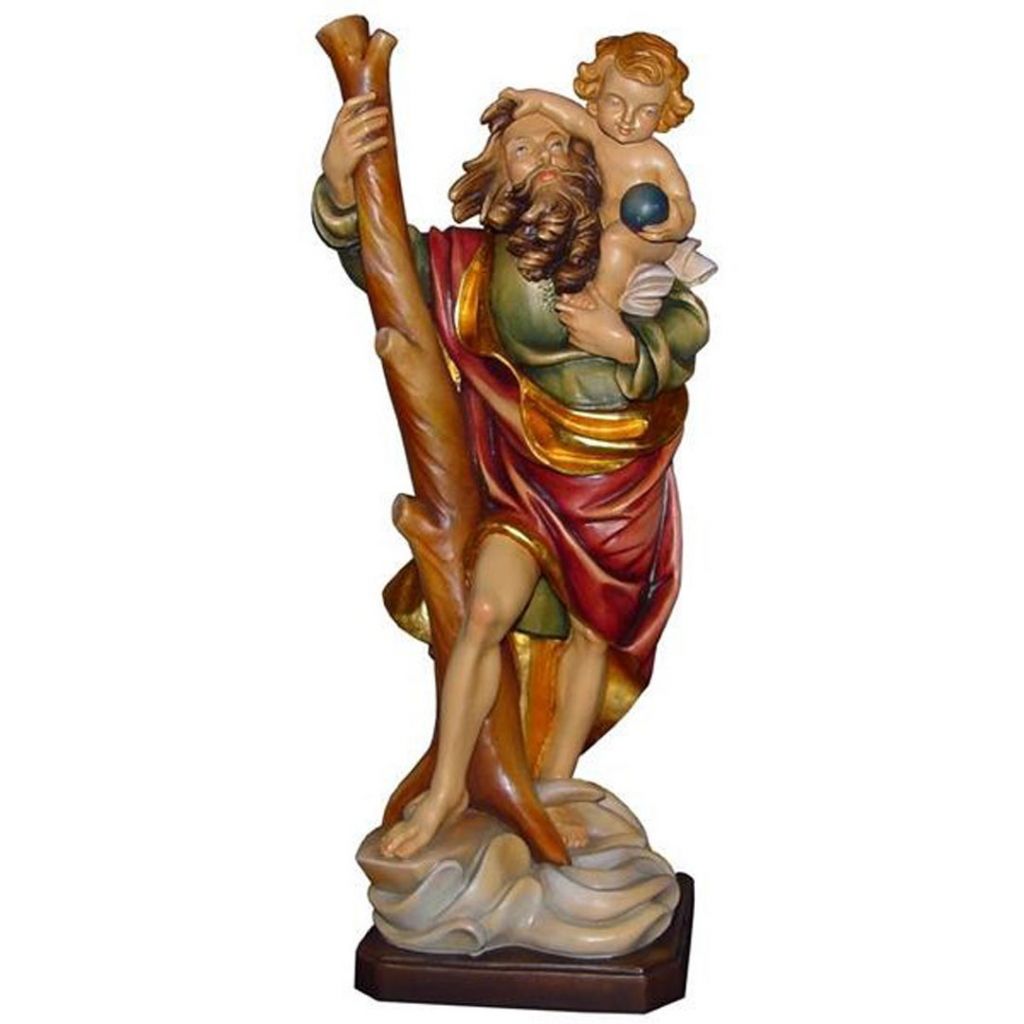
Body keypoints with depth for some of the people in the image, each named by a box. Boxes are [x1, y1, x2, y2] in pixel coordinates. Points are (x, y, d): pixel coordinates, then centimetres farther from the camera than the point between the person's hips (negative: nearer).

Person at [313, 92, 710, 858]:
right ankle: (448, 788, 3)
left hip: (624, 475, 1)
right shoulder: (475, 261, -6)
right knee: (486, 611, -14)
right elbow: (377, 251, -9)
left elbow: (690, 321, -6)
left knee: (595, 630, 8)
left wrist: (627, 344, -25)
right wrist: (340, 181, -29)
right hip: (527, 470, -1)